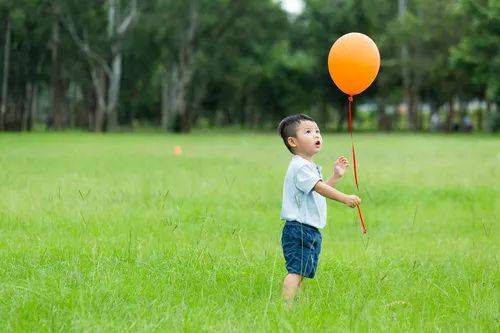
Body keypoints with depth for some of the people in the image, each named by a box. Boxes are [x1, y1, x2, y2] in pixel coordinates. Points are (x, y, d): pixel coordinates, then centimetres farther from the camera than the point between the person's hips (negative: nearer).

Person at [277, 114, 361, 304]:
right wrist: (345, 198, -28)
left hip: (311, 230, 10)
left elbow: (319, 192, 27)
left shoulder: (310, 166, 21)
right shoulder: (300, 166, -14)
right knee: (296, 271, -17)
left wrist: (336, 176, 20)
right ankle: (286, 304, -22)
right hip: (299, 229, -10)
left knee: (301, 272, 10)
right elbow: (319, 188, -24)